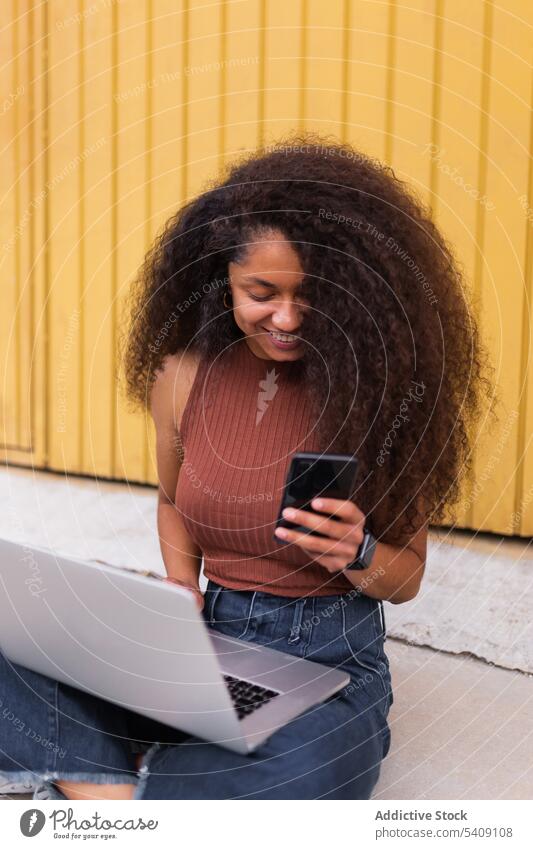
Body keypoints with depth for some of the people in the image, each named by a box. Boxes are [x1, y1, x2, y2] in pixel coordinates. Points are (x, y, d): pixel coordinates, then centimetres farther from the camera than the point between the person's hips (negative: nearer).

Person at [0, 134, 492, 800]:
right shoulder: (182, 379, -1)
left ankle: (94, 781, -14)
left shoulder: (381, 388, -8)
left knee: (305, 777, -37)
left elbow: (407, 579, 0)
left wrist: (357, 555, -22)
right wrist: (183, 593, 0)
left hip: (331, 663, -2)